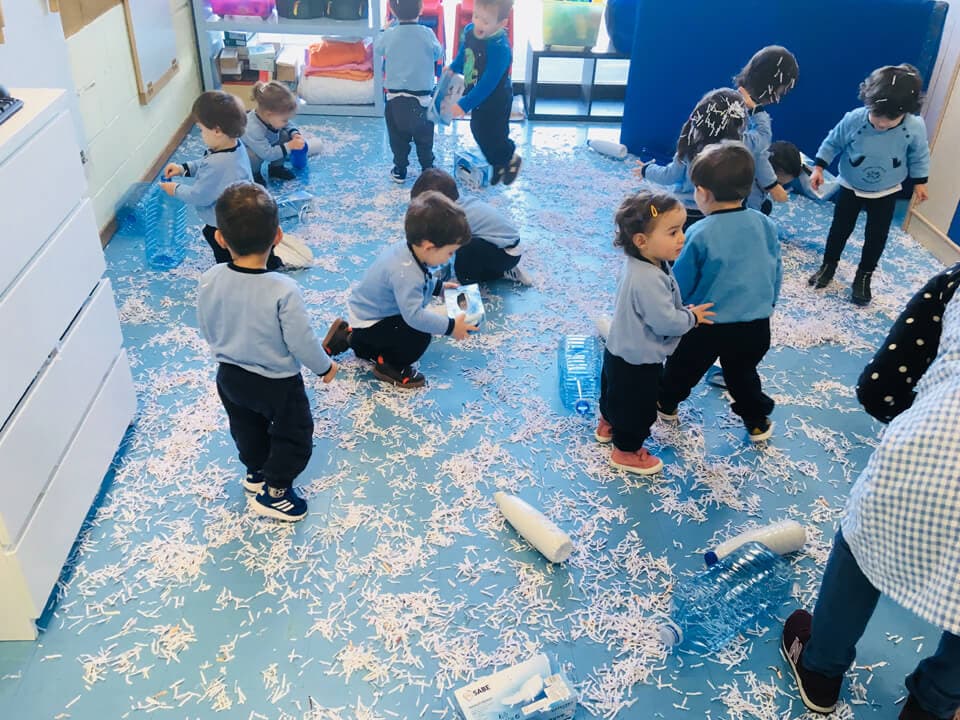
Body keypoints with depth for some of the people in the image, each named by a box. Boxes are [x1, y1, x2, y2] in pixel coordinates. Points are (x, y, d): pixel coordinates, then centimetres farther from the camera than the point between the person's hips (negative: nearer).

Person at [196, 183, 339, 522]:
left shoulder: (209, 280, -18)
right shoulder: (283, 291, -32)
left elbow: (207, 331, -2)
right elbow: (302, 343, -23)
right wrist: (325, 367, -2)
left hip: (229, 376, 5)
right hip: (277, 383, -5)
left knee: (247, 429, 31)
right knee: (294, 437, 21)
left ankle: (255, 471, 52)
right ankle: (272, 491, 32)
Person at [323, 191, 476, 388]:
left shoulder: (410, 251, -7)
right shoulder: (405, 273, -36)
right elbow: (414, 315, -39)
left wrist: (439, 286, 9)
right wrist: (451, 326, -32)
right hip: (368, 322, -10)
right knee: (420, 336, -25)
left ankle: (349, 336, 29)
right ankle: (389, 367, 1)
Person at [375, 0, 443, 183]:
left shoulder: (388, 35, -9)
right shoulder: (427, 34, -11)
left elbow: (377, 50, 12)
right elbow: (439, 54, 6)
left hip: (395, 98, 1)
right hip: (422, 98, -1)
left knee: (398, 138, 16)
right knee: (424, 139, 16)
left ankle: (400, 170, 24)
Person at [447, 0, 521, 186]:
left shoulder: (500, 48, -34)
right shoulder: (470, 31, -10)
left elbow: (488, 84, -32)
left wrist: (464, 105, -31)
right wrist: (452, 69, -3)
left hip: (495, 102, -8)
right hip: (478, 96, 8)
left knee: (492, 136, 6)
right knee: (478, 130, 21)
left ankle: (511, 159, 39)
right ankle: (496, 165, 45)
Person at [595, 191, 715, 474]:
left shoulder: (644, 263, -5)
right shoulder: (648, 280, -37)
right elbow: (665, 322, -32)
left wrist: (685, 312, 1)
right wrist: (693, 317, -15)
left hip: (622, 352, 9)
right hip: (637, 362, -9)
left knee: (615, 393, 32)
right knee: (638, 407, 14)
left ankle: (608, 424, 57)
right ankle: (626, 451, 35)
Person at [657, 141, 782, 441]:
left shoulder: (700, 234, -20)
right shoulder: (765, 225, -5)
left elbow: (680, 283, -10)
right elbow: (776, 272, 7)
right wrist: (766, 304, 24)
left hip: (707, 325, -3)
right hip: (756, 324, 4)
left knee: (683, 367, 21)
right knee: (743, 374, 25)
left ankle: (666, 405, 43)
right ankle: (757, 422, 37)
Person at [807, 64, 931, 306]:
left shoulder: (915, 127, -24)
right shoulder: (854, 119, -28)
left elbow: (919, 156, -5)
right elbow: (832, 143, -10)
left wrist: (920, 182, 3)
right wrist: (818, 168, -12)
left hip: (886, 193, 1)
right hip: (851, 187, 0)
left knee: (876, 236, 10)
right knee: (840, 228, 13)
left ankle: (864, 276, 28)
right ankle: (828, 265, 34)